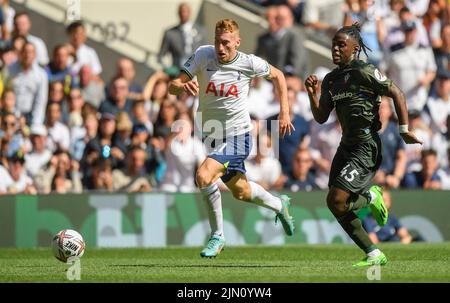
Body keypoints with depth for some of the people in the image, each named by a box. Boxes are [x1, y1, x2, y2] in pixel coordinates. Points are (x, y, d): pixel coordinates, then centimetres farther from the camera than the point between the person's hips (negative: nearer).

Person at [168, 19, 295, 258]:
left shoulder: (249, 63, -14)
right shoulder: (203, 55, -12)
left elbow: (277, 76, 6)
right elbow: (172, 86, -15)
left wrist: (284, 112, 1)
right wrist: (184, 86, -39)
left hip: (237, 135, -4)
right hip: (210, 135, 4)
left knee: (204, 176, -27)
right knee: (241, 192, 21)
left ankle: (217, 236, -10)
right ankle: (279, 205, 52)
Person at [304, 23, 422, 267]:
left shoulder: (364, 72, -11)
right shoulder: (331, 79, 12)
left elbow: (397, 94, -9)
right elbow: (321, 118, 12)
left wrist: (404, 129, -11)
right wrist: (312, 93, -4)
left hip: (367, 148, -9)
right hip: (346, 146, 9)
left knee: (336, 201, -18)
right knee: (335, 205, 5)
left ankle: (371, 197, 13)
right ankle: (374, 255, 16)